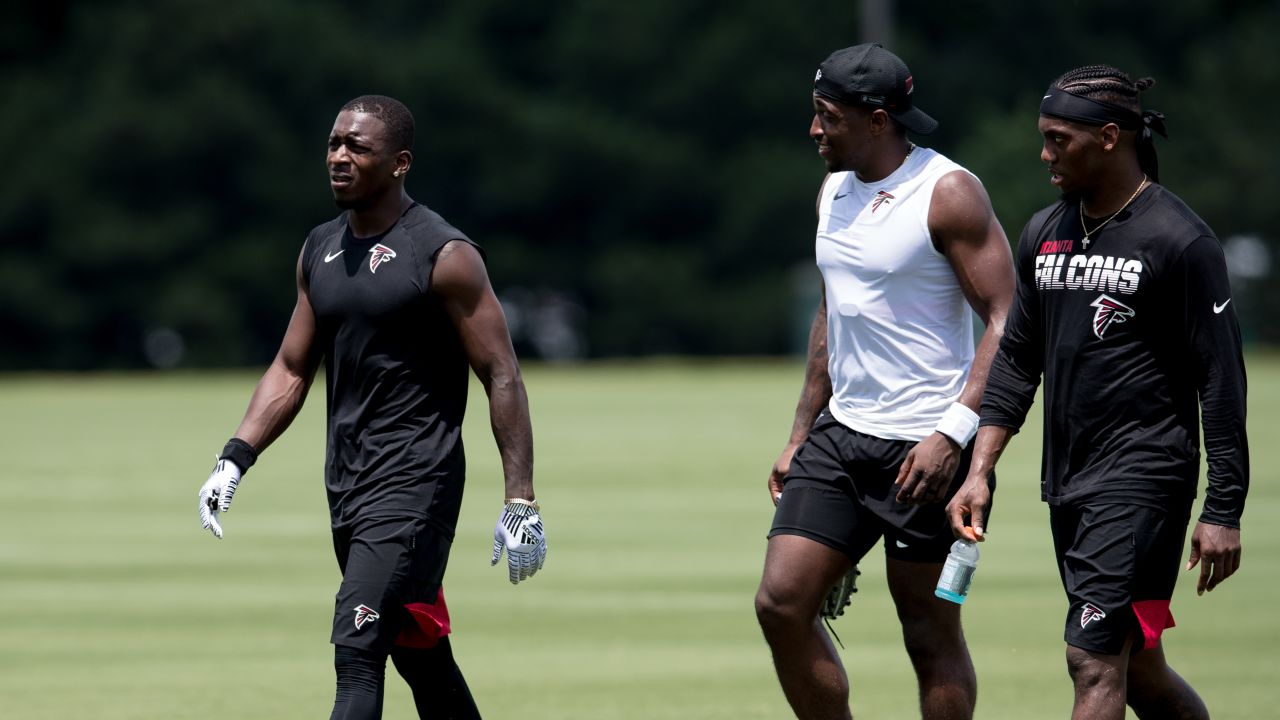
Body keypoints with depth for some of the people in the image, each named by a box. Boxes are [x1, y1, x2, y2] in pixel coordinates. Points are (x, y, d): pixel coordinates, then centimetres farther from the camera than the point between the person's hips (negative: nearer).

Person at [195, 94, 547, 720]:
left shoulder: (444, 256, -10)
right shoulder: (319, 251, 11)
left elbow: (502, 378, -10)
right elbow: (291, 370, 18)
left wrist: (520, 504, -14)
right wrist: (235, 459, 4)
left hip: (415, 483, -8)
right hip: (346, 482, 8)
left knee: (356, 650, -18)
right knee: (420, 657, 14)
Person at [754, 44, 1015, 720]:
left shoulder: (948, 194, -12)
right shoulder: (834, 192, 13)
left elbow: (1008, 321, -16)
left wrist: (953, 434, -24)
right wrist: (801, 435, 21)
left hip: (925, 447, -8)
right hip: (840, 435, 8)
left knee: (930, 632, -2)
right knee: (781, 601, -1)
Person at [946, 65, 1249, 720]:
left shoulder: (1179, 241, -9)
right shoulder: (1044, 234, 12)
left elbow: (1221, 380, -9)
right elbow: (1016, 359, 18)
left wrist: (1223, 512, -13)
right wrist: (979, 470, 9)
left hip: (1144, 476, -8)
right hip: (1067, 483, 8)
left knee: (1094, 659, -15)